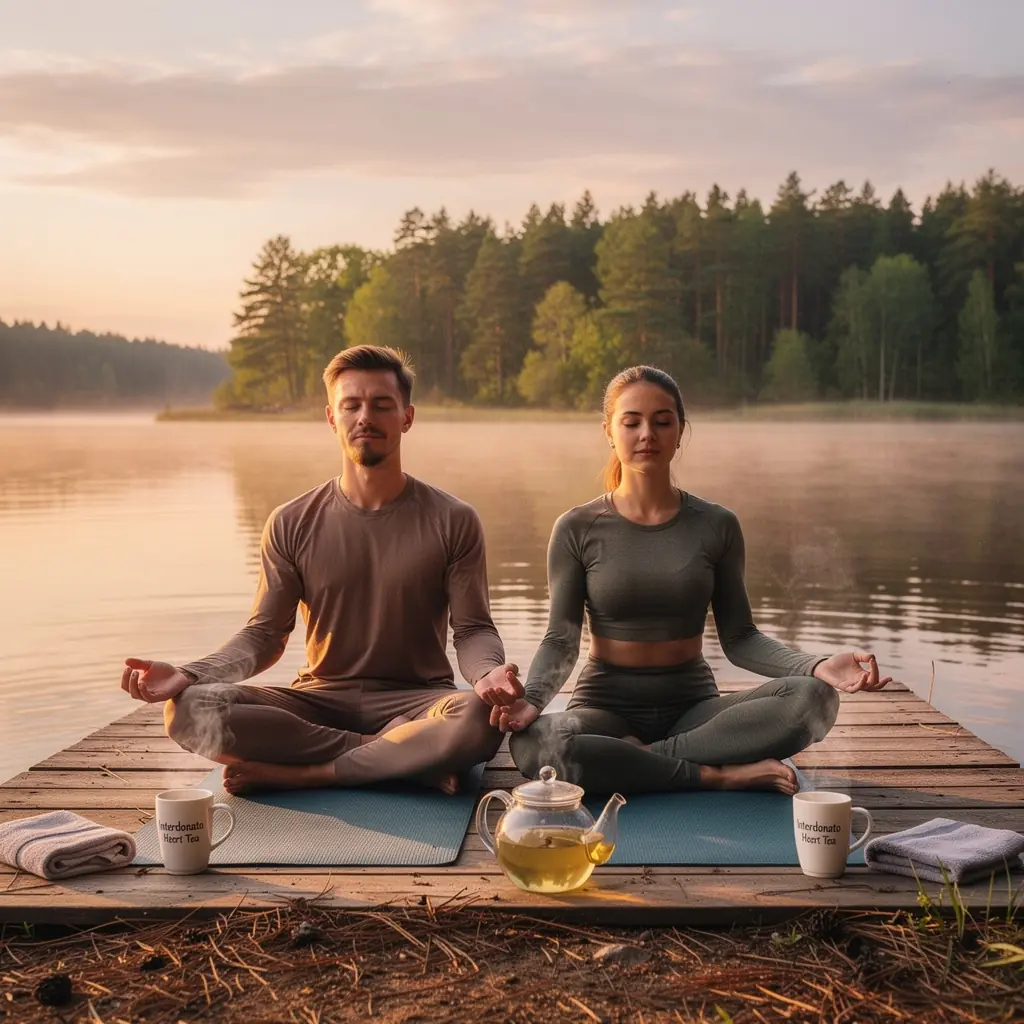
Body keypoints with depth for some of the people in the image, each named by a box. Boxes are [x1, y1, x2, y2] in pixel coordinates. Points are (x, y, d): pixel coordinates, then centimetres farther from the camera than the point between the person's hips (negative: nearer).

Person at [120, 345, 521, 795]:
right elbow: (264, 633, 3)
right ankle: (410, 756, -22)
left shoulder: (452, 521, 0)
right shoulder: (291, 525, 3)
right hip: (321, 699, 2)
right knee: (190, 710, -26)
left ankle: (293, 773, -22)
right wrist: (188, 675, -15)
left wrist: (488, 672, -26)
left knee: (479, 719, -37)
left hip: (415, 699, -1)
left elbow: (472, 628, -2)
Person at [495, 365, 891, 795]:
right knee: (533, 743, -37)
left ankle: (644, 757, -21)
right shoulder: (577, 529, -2)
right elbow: (562, 638, -5)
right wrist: (532, 698, -27)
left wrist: (817, 667, -17)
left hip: (694, 706, 2)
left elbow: (738, 637, 1)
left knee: (812, 698, -25)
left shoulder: (716, 526, 3)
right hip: (606, 706, -2)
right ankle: (719, 775, -23)